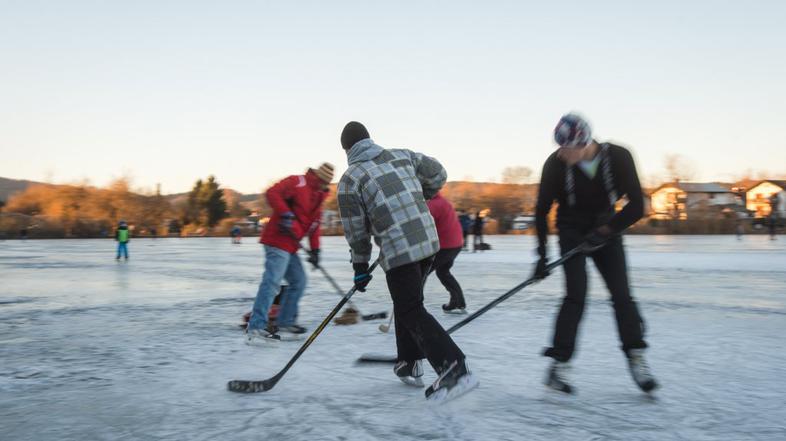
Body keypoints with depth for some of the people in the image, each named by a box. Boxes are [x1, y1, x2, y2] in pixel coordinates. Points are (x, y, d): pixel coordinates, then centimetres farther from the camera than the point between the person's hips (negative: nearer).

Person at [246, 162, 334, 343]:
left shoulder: (318, 196, 21)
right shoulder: (298, 182, -7)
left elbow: (314, 224, 23)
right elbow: (272, 193, -20)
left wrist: (315, 249, 17)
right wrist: (286, 214, -28)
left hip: (290, 246, 10)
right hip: (277, 241, -10)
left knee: (298, 282, 12)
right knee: (272, 281, -17)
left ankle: (285, 324, 20)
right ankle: (256, 328, -19)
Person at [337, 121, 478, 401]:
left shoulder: (349, 179, -2)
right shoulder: (402, 155, 11)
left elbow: (355, 230, 1)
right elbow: (437, 175, 19)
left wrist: (360, 266, 12)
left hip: (398, 251, -6)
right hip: (429, 240, 7)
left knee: (411, 312, 0)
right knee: (406, 302, 22)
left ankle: (454, 370, -11)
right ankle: (409, 365, 30)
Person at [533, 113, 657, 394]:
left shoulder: (618, 157, -20)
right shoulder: (555, 164, -21)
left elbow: (636, 206, -17)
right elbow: (541, 211, -12)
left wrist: (605, 231, -25)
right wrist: (542, 255, -13)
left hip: (606, 230, 2)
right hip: (572, 232, -2)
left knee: (622, 294, -6)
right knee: (576, 296, -14)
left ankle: (636, 360, 9)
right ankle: (558, 365, -9)